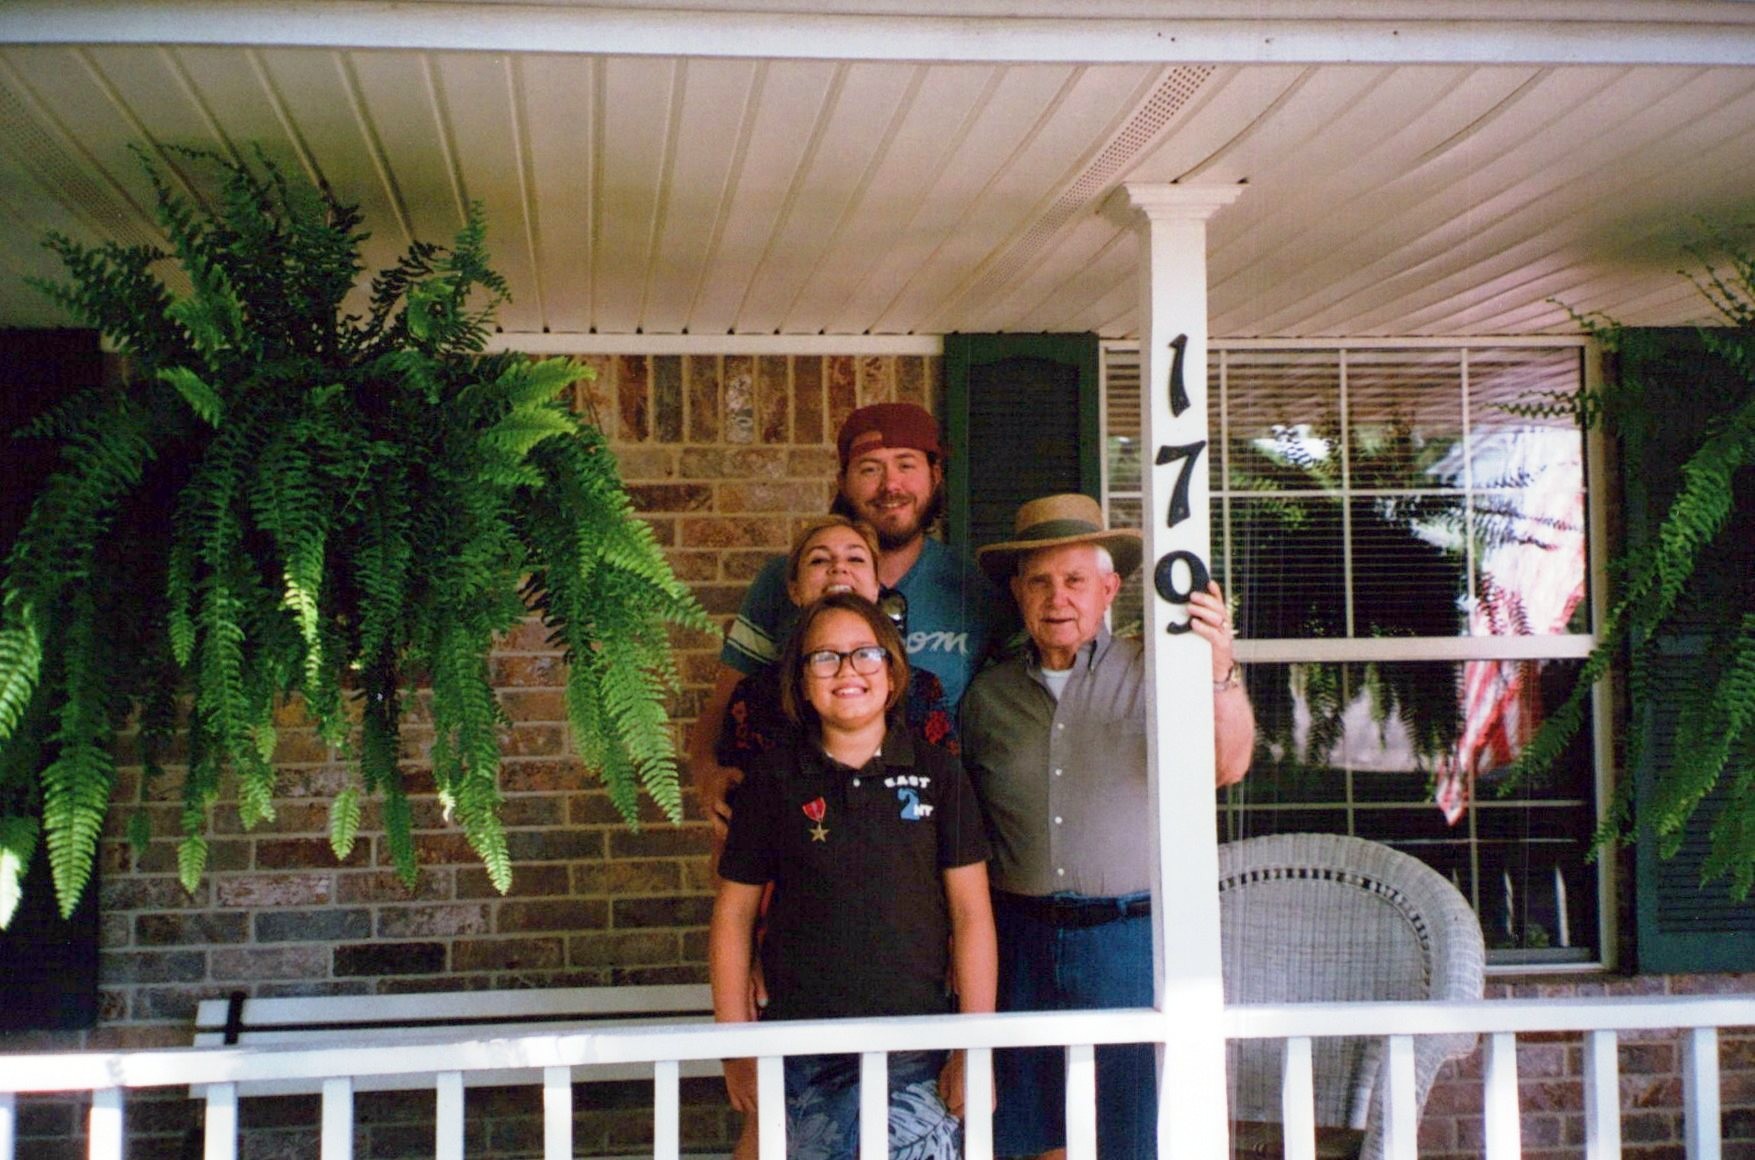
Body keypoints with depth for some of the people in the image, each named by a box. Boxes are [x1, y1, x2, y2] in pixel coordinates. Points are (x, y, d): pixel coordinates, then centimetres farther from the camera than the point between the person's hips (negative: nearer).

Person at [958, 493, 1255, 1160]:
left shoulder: (1150, 674, -1)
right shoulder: (987, 697, 9)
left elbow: (1228, 766, -15)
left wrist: (1220, 672, -33)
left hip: (1132, 937, -3)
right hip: (1023, 944, 3)